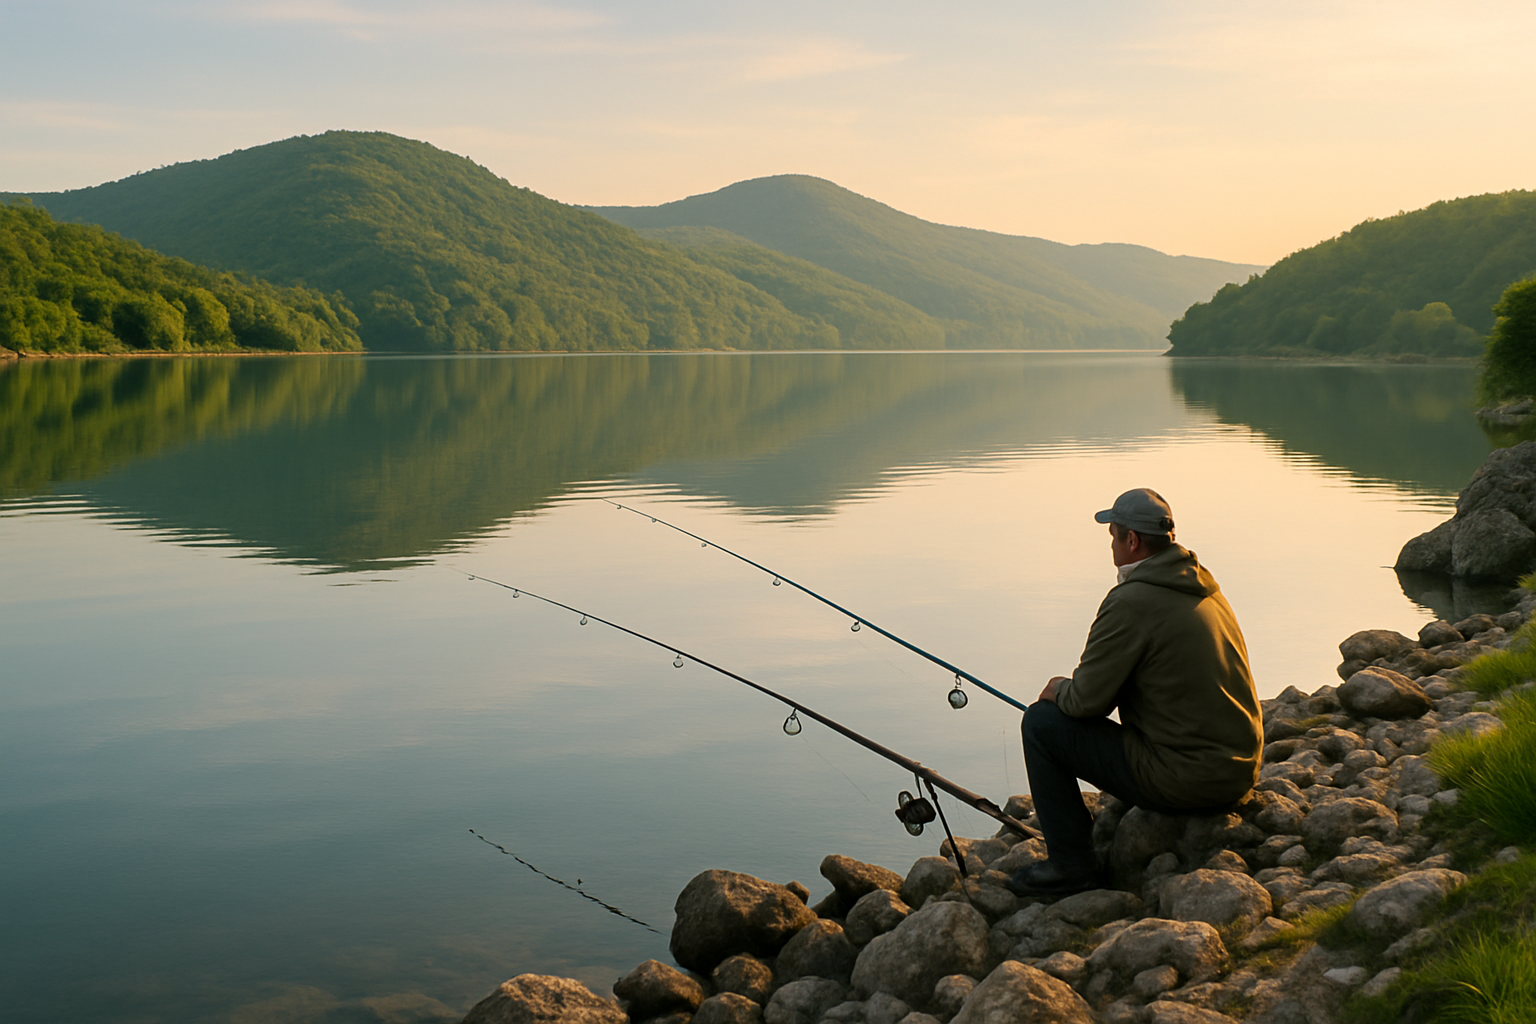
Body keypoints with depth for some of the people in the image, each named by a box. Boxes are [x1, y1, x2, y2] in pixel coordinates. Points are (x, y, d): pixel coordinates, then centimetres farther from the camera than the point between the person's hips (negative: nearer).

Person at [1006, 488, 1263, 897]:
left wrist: (1059, 690, 8)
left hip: (1183, 779, -9)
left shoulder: (1131, 602, -18)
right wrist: (1076, 689, 21)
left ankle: (1071, 863, 5)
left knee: (1042, 721, -1)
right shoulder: (1203, 586, 10)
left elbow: (1087, 701, -15)